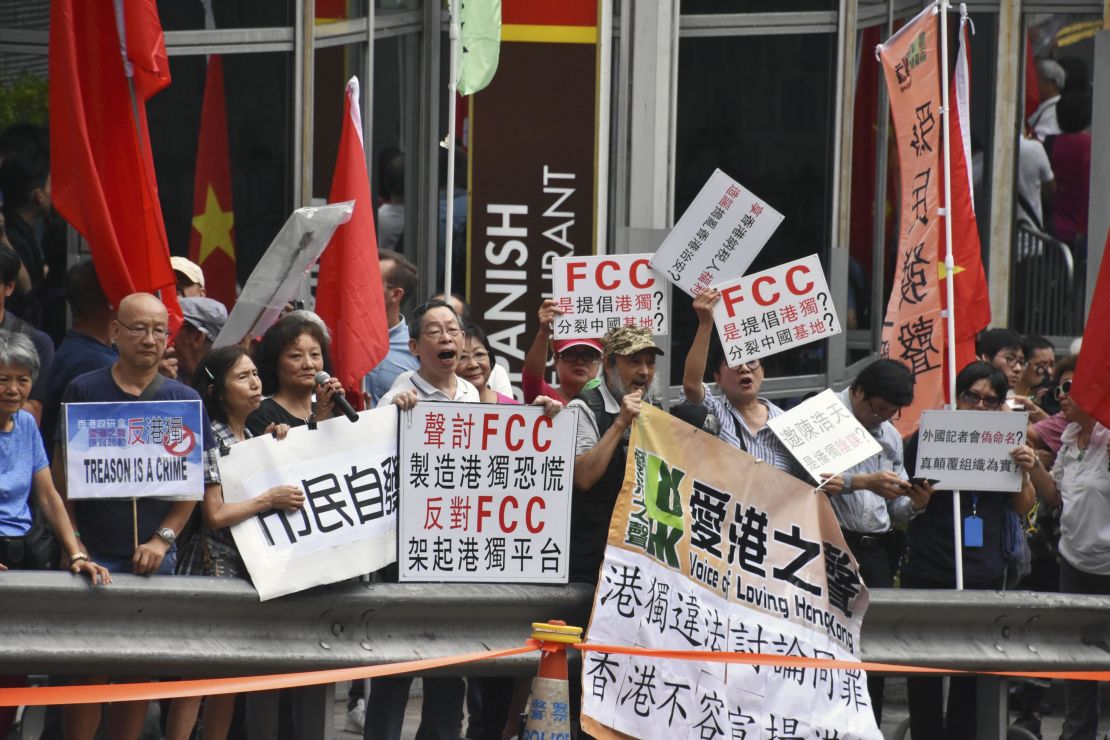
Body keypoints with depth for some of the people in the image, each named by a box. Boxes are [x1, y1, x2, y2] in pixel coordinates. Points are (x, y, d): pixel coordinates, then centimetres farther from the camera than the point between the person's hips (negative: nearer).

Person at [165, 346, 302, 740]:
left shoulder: (253, 437, 15)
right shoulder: (210, 439, -10)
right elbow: (214, 516, -15)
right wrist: (269, 499, -14)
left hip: (249, 566, 8)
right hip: (214, 563, -8)